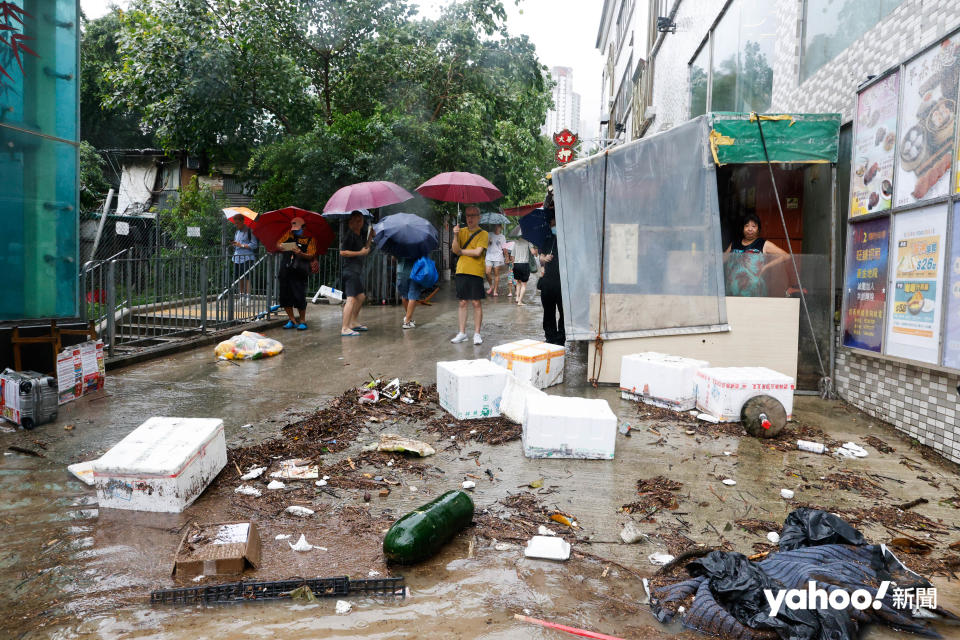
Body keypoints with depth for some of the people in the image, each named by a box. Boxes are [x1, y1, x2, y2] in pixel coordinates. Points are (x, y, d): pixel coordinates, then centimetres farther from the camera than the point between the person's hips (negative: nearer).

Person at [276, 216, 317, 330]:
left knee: (299, 297, -8)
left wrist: (301, 254, -24)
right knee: (284, 296, 6)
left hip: (299, 272, -5)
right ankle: (292, 320, 19)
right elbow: (278, 244, 14)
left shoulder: (310, 238, 0)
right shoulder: (289, 234, 13)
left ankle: (302, 321, 9)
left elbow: (311, 256, -6)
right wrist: (280, 246, -10)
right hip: (285, 270, 5)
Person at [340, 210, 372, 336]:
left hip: (357, 269, 10)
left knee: (361, 297, 19)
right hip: (350, 270, -10)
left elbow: (365, 249, 22)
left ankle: (354, 322, 31)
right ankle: (345, 328, -16)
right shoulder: (349, 234, -12)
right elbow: (342, 252, -19)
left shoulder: (360, 234, 16)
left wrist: (370, 236, 11)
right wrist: (360, 253, -16)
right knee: (352, 299, -15)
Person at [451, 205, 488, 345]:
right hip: (461, 271, 4)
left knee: (476, 303, -2)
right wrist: (455, 236, -15)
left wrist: (461, 251, -3)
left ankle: (477, 333, 6)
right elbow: (455, 250, 0)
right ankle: (462, 332, 13)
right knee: (462, 303, 7)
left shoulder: (483, 234, -1)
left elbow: (477, 252, -13)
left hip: (476, 272, -3)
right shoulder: (462, 231, 11)